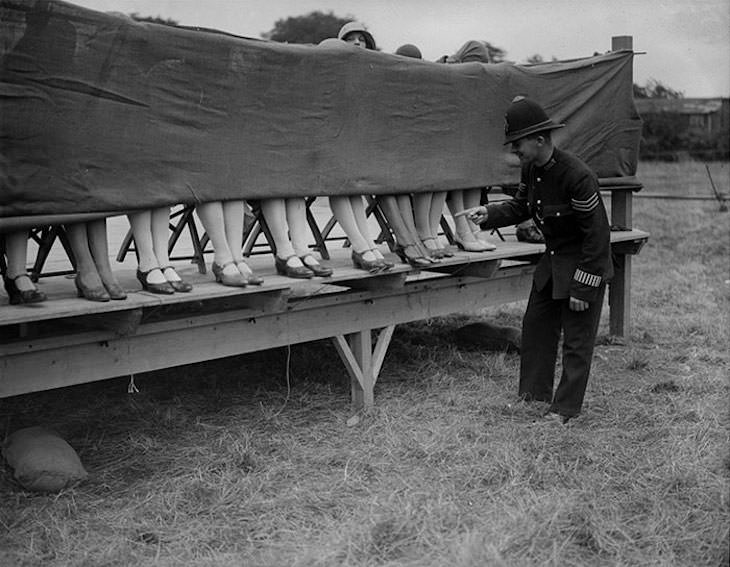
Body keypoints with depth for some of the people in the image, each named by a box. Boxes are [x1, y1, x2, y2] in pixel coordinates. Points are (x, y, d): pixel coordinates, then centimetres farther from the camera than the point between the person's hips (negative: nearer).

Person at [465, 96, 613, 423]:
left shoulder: (577, 176, -29)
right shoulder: (531, 169, -5)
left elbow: (597, 234, -24)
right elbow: (520, 206, 13)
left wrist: (582, 288, -22)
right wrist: (489, 214, -6)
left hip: (585, 263, -9)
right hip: (553, 261, 9)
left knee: (576, 340, 2)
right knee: (536, 324, 16)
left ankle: (565, 408, 15)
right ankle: (534, 393, 31)